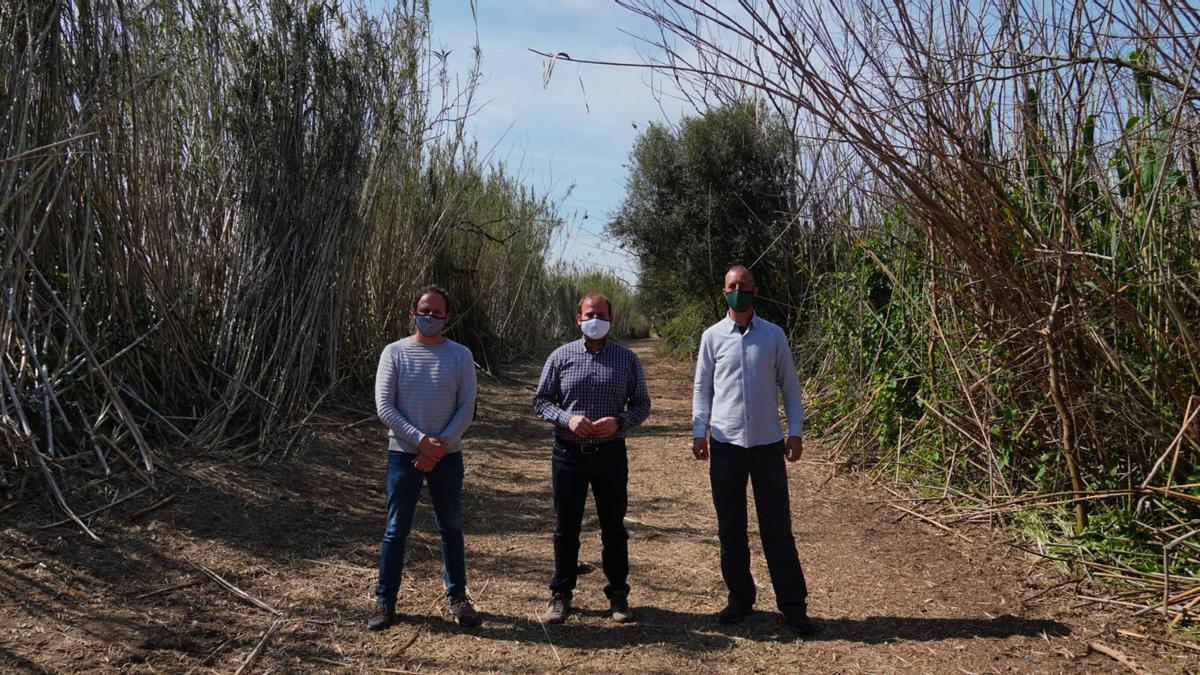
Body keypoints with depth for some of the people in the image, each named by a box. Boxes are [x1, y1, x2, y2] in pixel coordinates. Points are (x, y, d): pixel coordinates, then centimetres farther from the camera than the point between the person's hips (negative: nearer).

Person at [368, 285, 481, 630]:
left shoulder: (460, 355, 0)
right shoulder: (394, 352, -2)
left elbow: (467, 407, -3)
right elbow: (384, 407, -6)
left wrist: (440, 445, -14)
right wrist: (421, 440, -15)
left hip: (447, 456, 1)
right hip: (403, 454, -1)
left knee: (451, 527, 11)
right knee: (396, 530, 6)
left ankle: (457, 598, 24)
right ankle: (385, 601, 17)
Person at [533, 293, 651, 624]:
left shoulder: (627, 359, 1)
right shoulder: (561, 356, 0)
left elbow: (641, 404, 5)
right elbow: (541, 400, 3)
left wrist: (619, 422, -15)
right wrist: (567, 418, -15)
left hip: (611, 454, 0)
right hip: (568, 454, 0)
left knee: (614, 527, 9)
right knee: (566, 527, 9)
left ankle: (618, 593, 24)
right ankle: (561, 593, 23)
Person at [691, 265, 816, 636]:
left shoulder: (774, 335, 3)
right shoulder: (712, 336, 3)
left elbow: (789, 386, 6)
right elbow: (702, 387, 5)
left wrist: (796, 432, 1)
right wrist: (699, 431, -3)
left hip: (768, 444, -1)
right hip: (726, 445, 1)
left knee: (777, 528, 3)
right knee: (730, 529, 9)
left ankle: (793, 604, 13)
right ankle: (740, 598, 23)